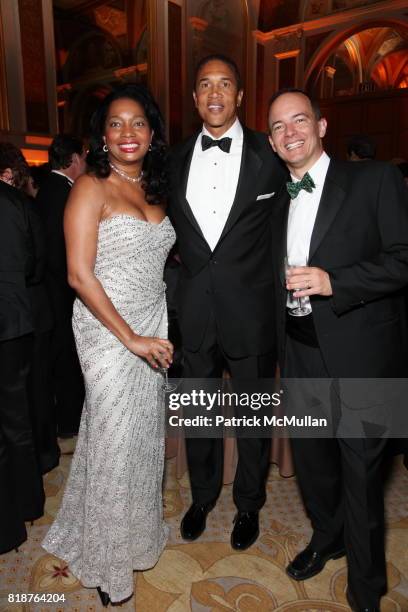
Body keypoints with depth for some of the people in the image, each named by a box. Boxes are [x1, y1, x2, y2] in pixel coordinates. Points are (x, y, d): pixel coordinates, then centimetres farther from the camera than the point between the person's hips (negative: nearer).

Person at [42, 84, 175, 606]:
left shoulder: (154, 189, 10)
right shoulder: (91, 189, -11)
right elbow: (80, 275, -17)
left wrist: (152, 334, 6)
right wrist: (131, 338, -17)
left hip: (152, 328, 6)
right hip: (109, 332, -6)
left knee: (145, 435, 17)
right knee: (114, 443, 7)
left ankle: (137, 530, 44)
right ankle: (107, 560, 33)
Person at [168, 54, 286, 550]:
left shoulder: (270, 156, -4)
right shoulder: (176, 159, 6)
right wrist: (189, 275, 4)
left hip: (251, 311, -2)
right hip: (194, 313, 3)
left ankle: (248, 505, 40)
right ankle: (202, 497, 43)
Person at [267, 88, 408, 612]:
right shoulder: (279, 203, 13)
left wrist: (333, 281, -24)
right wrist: (282, 350, 14)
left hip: (360, 358, -5)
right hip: (300, 358, 5)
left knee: (360, 472, 10)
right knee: (311, 460, 20)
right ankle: (327, 538, 49)